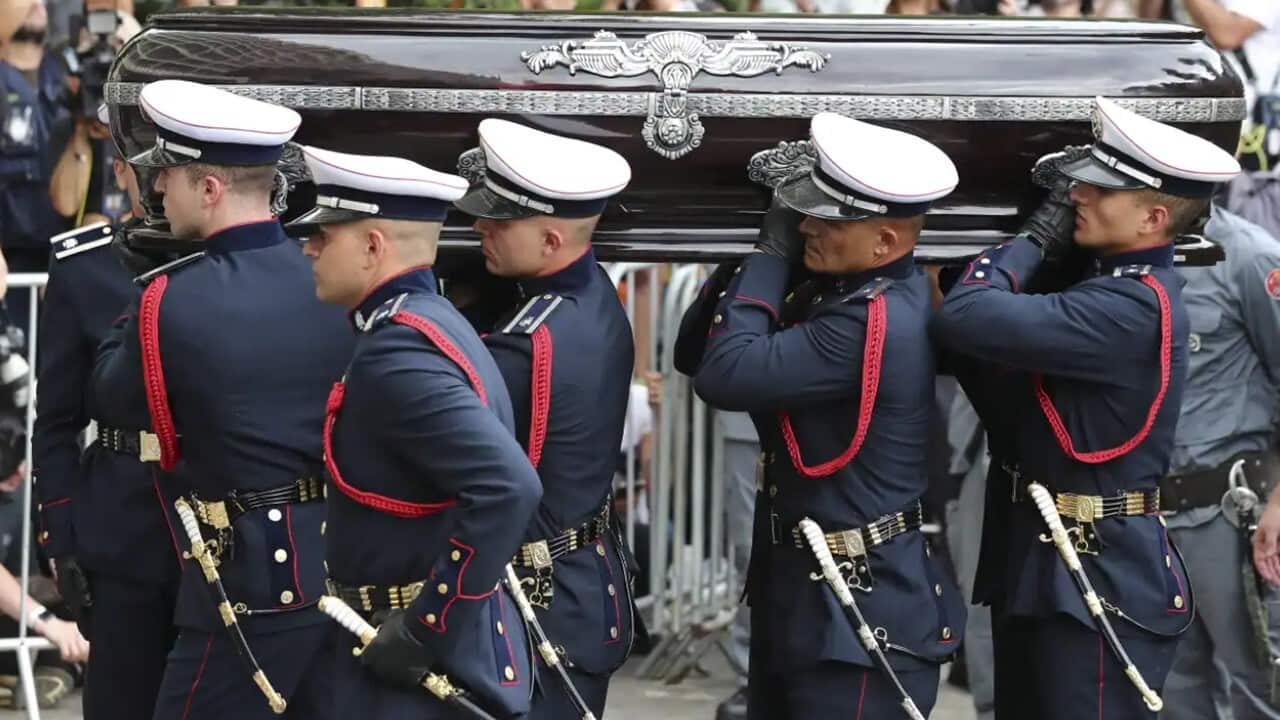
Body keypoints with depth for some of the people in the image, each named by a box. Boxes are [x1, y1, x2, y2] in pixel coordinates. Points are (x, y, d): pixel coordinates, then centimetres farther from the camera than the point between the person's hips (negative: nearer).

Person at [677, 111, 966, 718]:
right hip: (797, 595, 10)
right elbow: (696, 350, 6)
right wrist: (770, 255, -7)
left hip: (860, 617, -10)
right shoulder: (838, 288, 5)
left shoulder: (879, 323, -25)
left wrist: (772, 251, -17)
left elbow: (725, 376, -28)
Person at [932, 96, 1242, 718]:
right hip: (1034, 566, 10)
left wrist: (1038, 235, -13)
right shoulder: (1096, 277, 10)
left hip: (1100, 580, -10)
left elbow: (966, 321, -29)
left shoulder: (1133, 308, -22)